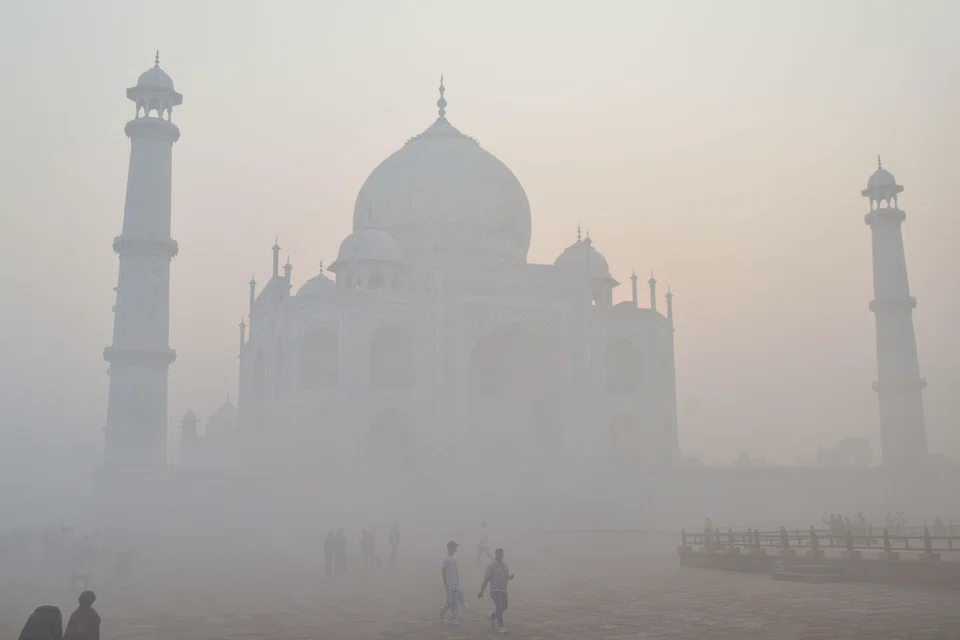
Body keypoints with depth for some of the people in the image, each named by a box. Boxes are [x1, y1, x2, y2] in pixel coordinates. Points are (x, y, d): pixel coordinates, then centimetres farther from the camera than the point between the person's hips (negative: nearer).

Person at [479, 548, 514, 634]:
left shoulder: (505, 565, 7)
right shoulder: (491, 566, -12)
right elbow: (486, 579, -11)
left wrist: (511, 576, -9)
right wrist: (481, 591, -11)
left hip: (503, 590, 7)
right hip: (495, 591, -7)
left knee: (504, 607, 15)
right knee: (499, 607, -17)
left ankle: (492, 617, 40)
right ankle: (501, 626, -7)